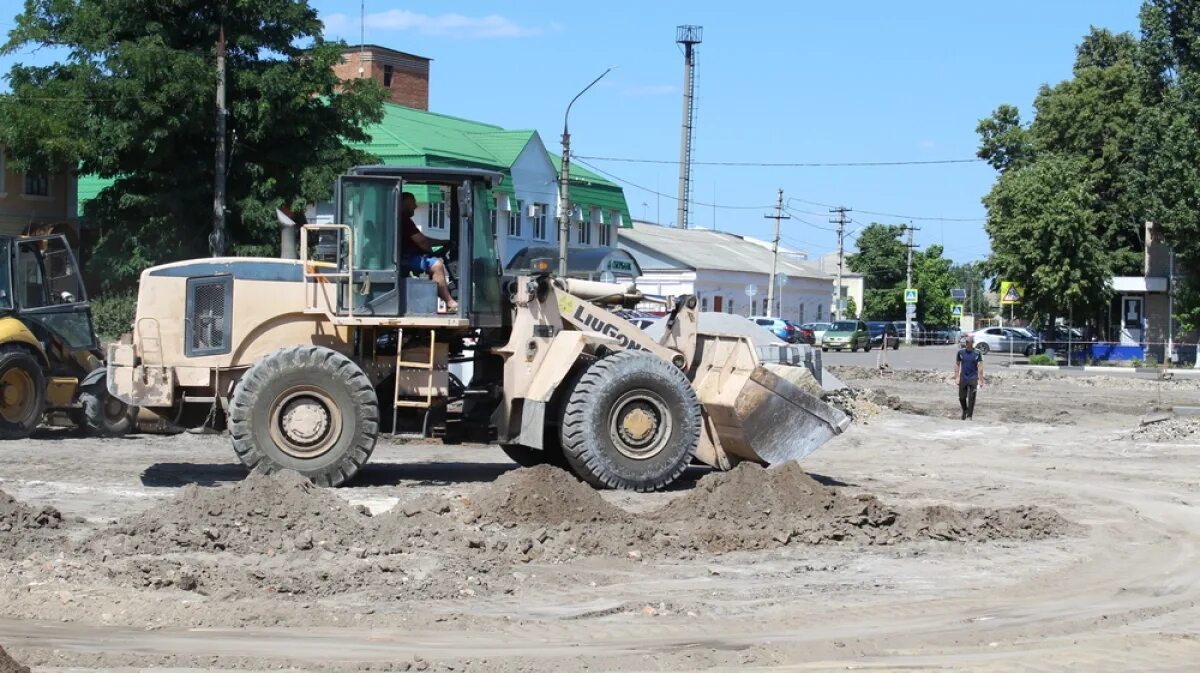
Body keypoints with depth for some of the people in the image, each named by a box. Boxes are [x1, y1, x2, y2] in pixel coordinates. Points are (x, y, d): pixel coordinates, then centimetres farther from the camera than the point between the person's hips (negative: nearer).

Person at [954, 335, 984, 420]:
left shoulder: (977, 353, -3)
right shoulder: (961, 352, 2)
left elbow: (980, 367, -5)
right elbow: (957, 364, 8)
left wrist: (980, 380, -10)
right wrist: (956, 377, 1)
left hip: (973, 379, -2)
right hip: (963, 378, 2)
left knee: (971, 398, -4)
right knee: (962, 397, 6)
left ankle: (969, 415, 3)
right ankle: (964, 411, 32)